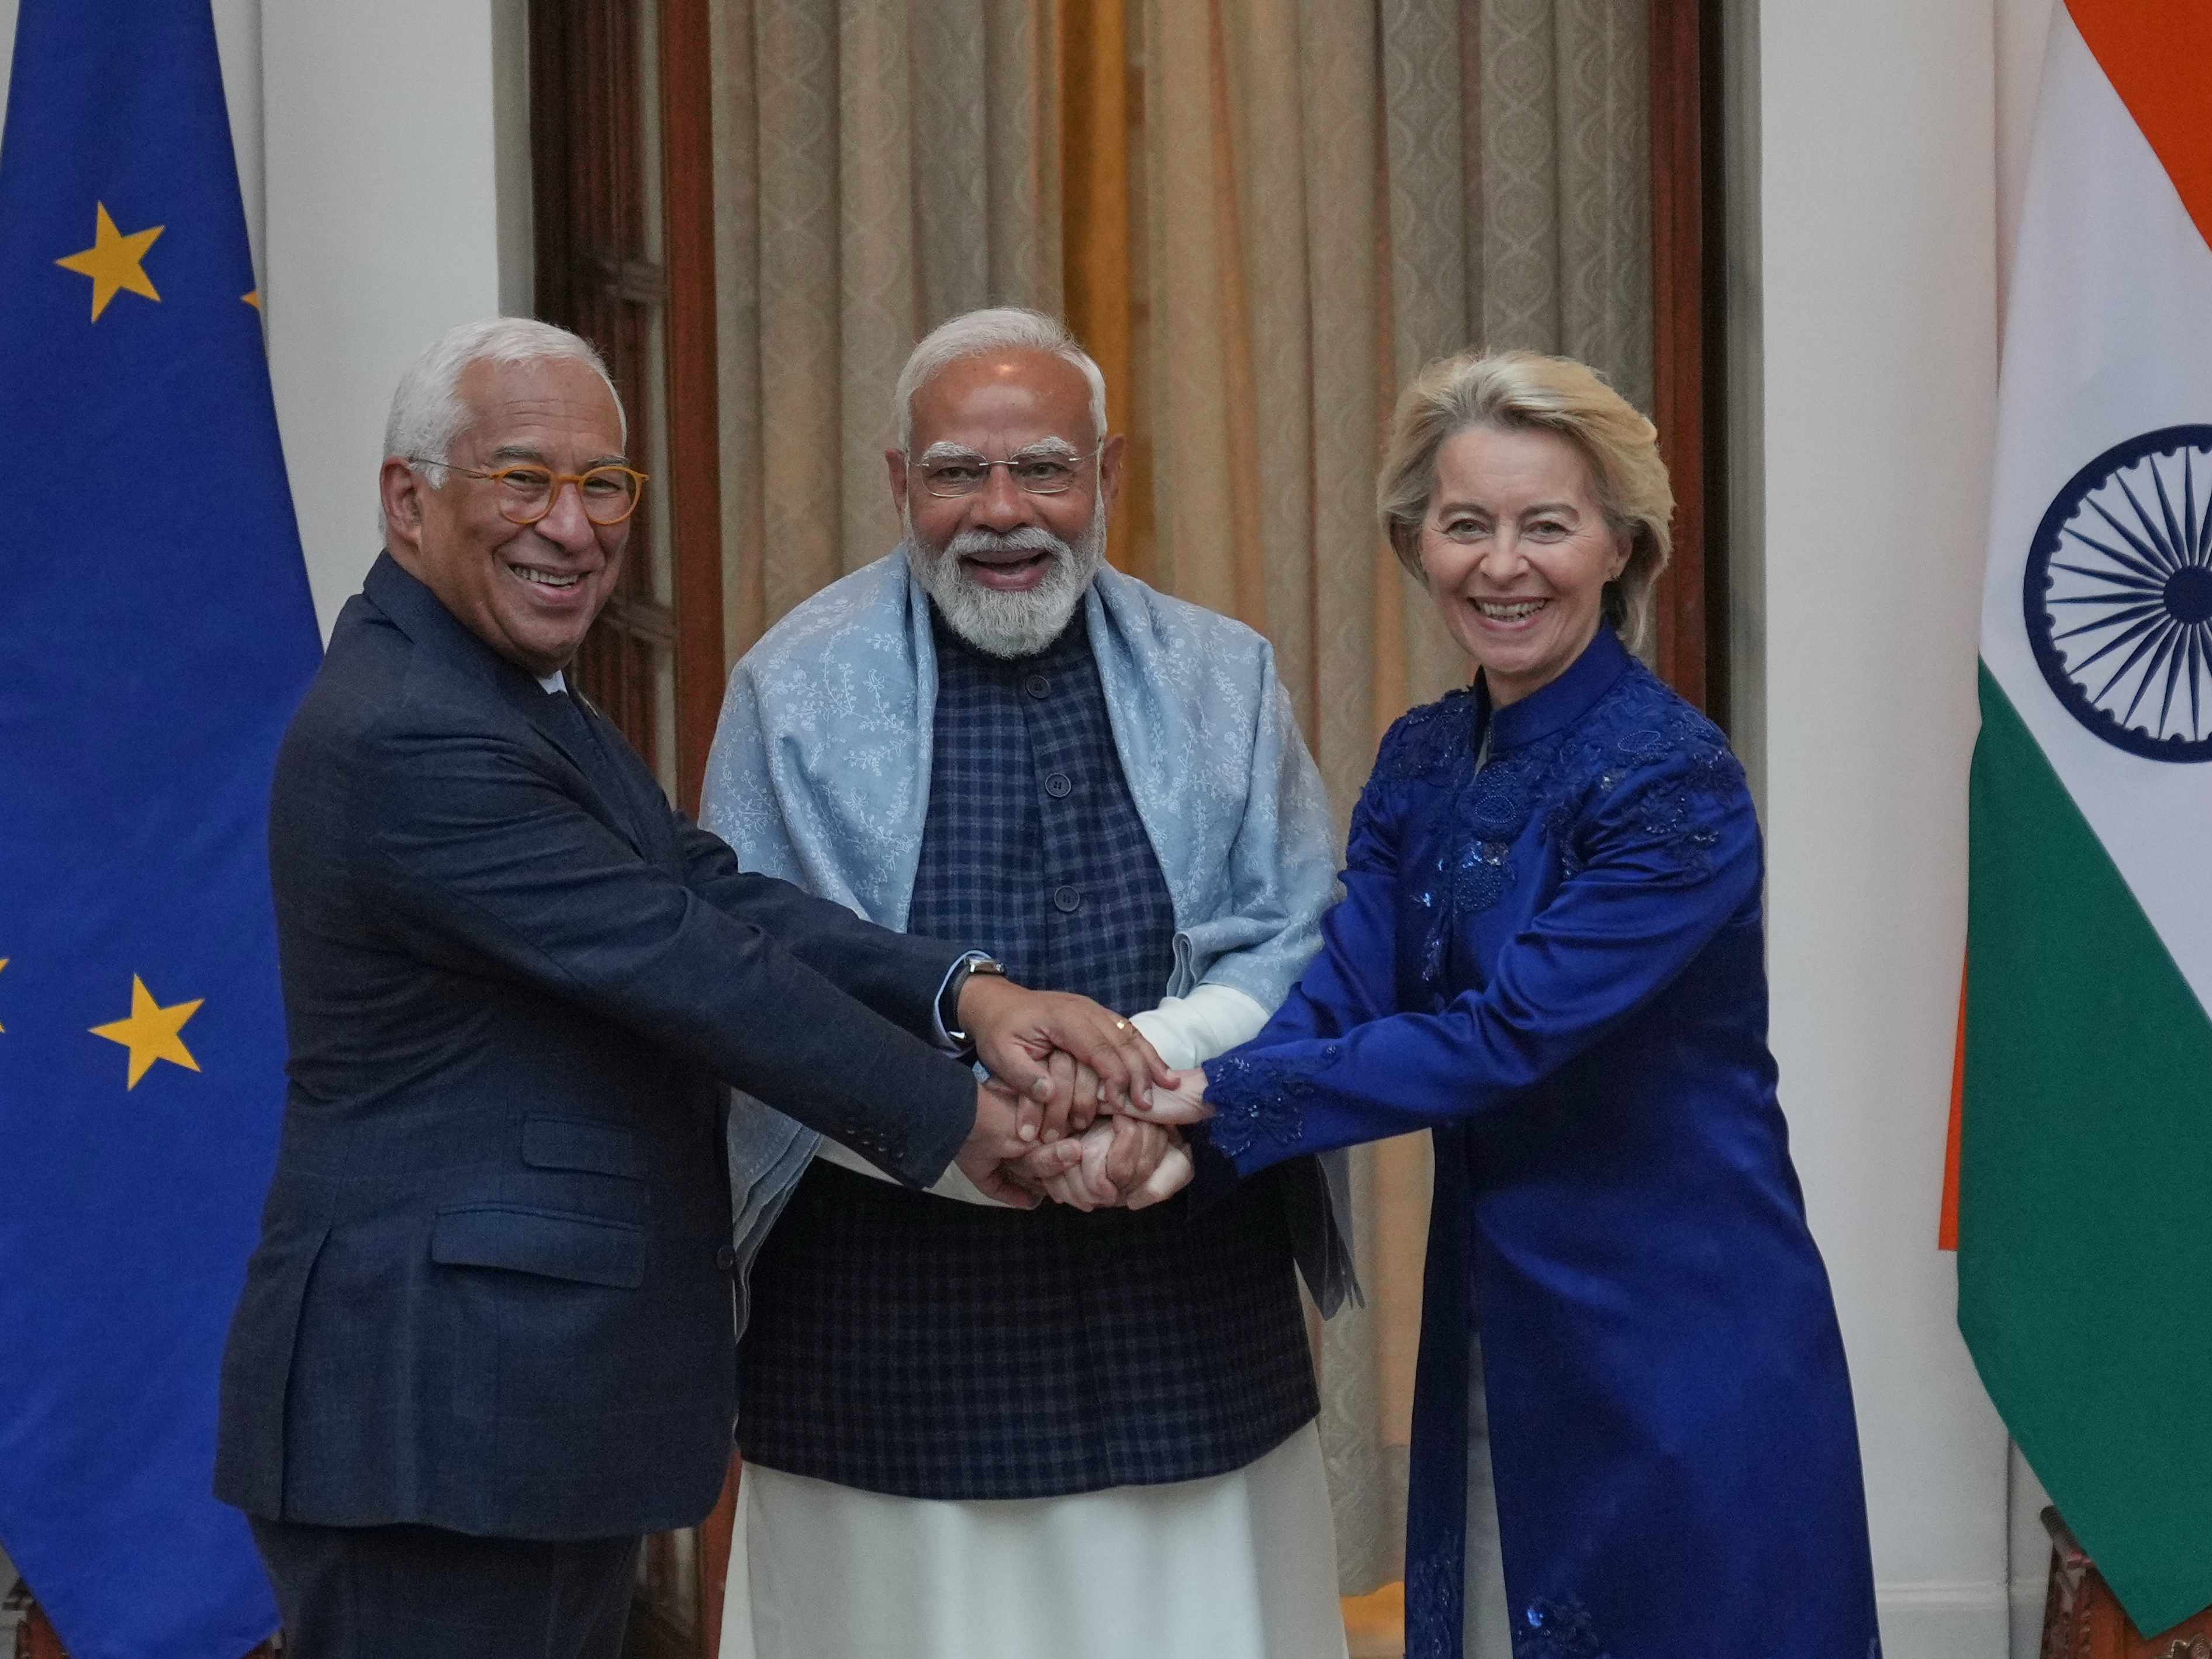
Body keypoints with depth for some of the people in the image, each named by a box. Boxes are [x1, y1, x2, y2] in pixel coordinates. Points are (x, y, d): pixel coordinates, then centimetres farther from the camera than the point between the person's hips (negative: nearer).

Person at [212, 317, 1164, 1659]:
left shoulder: (517, 694, 13)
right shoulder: (408, 739, -19)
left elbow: (712, 896, 3)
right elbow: (685, 970, -19)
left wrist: (967, 994, -11)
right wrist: (953, 1117, -10)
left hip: (561, 1392, 10)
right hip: (436, 1413, -10)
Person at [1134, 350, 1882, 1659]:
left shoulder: (1674, 779, -17)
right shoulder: (1421, 764, 5)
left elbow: (1511, 1033, -23)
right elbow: (1338, 996, -6)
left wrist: (1224, 1102, -26)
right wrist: (1168, 1120, -26)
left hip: (1682, 1342, -6)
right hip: (1498, 1338, 7)